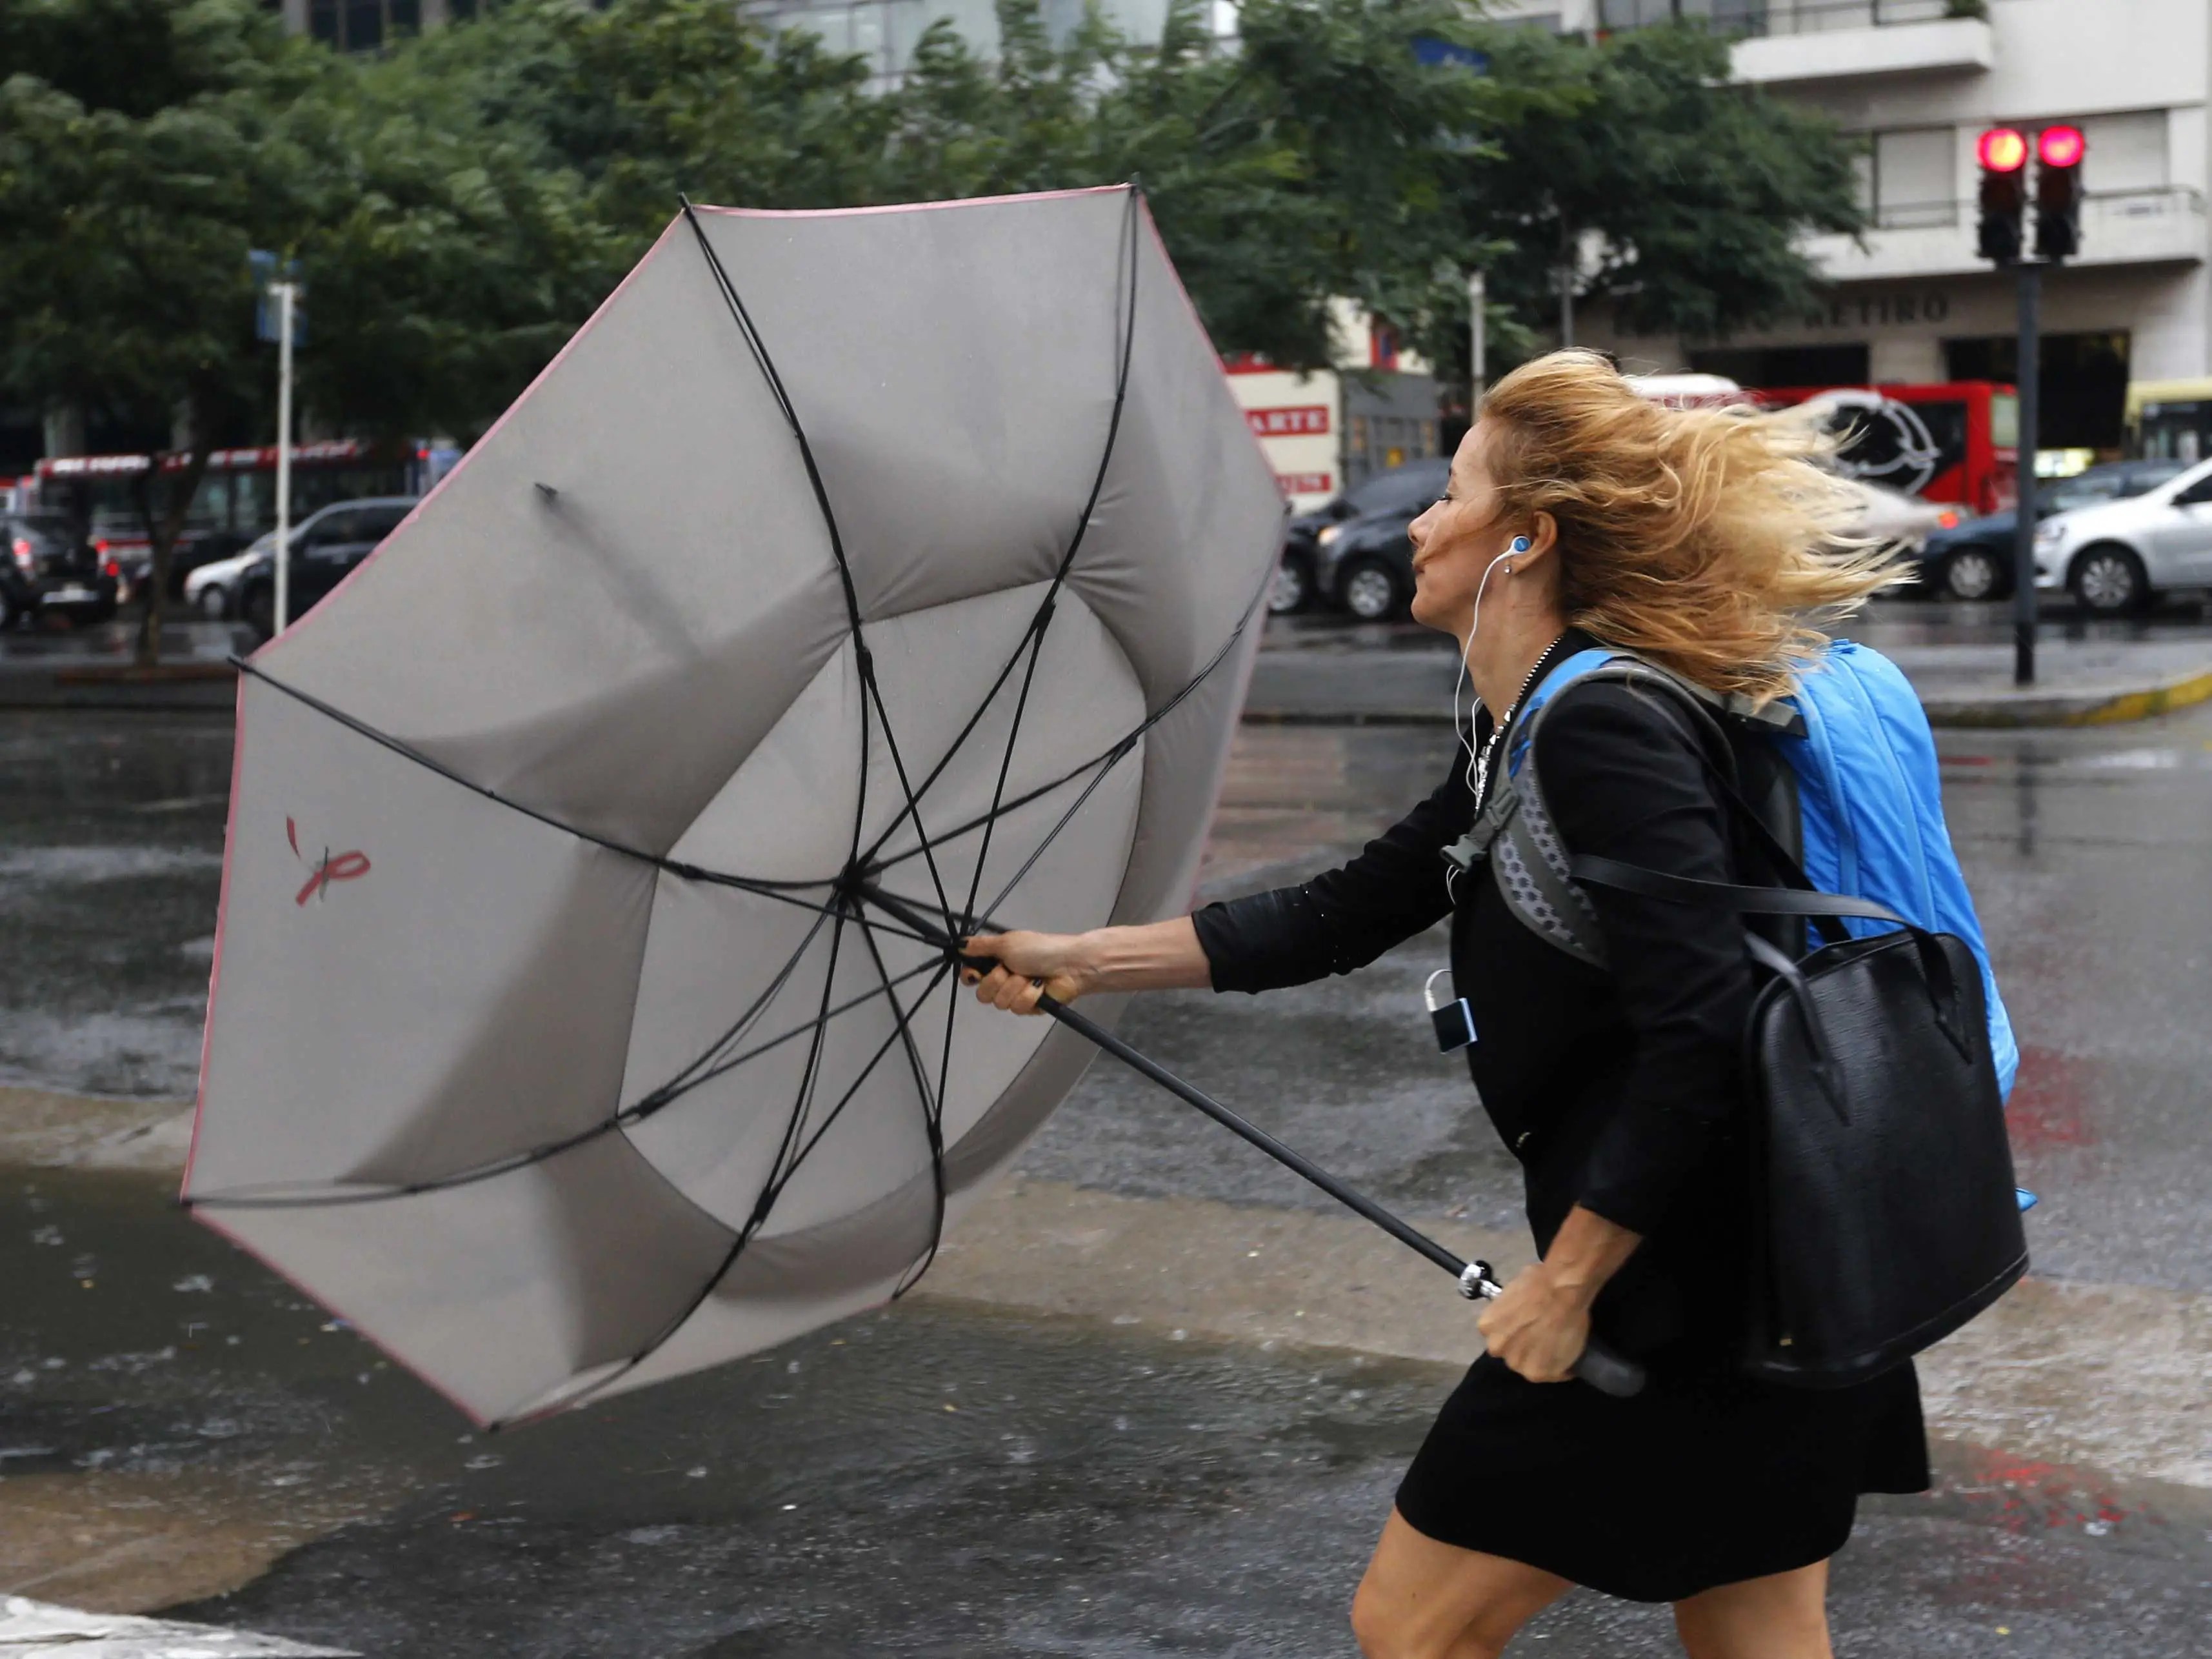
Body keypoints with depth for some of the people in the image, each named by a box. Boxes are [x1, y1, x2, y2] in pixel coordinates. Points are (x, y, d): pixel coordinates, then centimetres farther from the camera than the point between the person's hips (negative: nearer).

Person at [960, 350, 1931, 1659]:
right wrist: (1077, 961, 18)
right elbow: (1347, 914, 17)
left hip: (1686, 1294, -9)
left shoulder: (1600, 728, -19)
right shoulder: (1516, 744, 12)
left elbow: (1698, 1027, -26)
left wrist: (1567, 1283, -18)